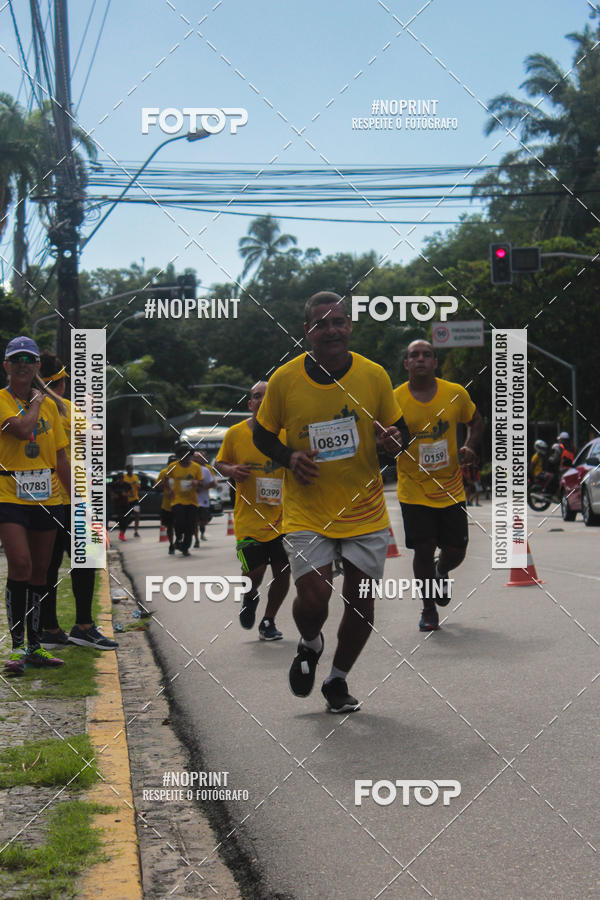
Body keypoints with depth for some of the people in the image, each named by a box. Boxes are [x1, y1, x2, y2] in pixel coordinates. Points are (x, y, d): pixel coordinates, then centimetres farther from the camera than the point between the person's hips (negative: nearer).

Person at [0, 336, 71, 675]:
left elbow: (61, 459, 16)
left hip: (47, 497, 5)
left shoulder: (50, 404, 12)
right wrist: (36, 402, -5)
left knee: (40, 571, 9)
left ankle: (35, 646, 17)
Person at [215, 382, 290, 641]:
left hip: (281, 518, 1)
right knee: (254, 573, -8)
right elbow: (219, 463, 13)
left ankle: (268, 621, 23)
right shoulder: (235, 434, -1)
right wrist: (231, 470, -9)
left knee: (282, 572, 1)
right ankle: (249, 599, 29)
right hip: (248, 519, -1)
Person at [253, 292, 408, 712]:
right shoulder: (285, 379, -5)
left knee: (361, 601, 3)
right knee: (313, 598, -13)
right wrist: (289, 457, -12)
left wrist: (395, 439, -15)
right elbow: (262, 435, 8)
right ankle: (310, 646, 24)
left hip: (365, 511, 2)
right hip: (307, 514, -2)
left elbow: (398, 431, 9)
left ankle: (337, 681, 27)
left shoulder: (374, 375, -2)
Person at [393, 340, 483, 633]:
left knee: (455, 551, 5)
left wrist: (470, 447, -3)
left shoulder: (456, 394, -2)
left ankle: (441, 572, 42)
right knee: (423, 550, -5)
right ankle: (428, 609, 16)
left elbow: (475, 422, 15)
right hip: (414, 490, -2)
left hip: (451, 488, 2)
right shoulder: (395, 400, -8)